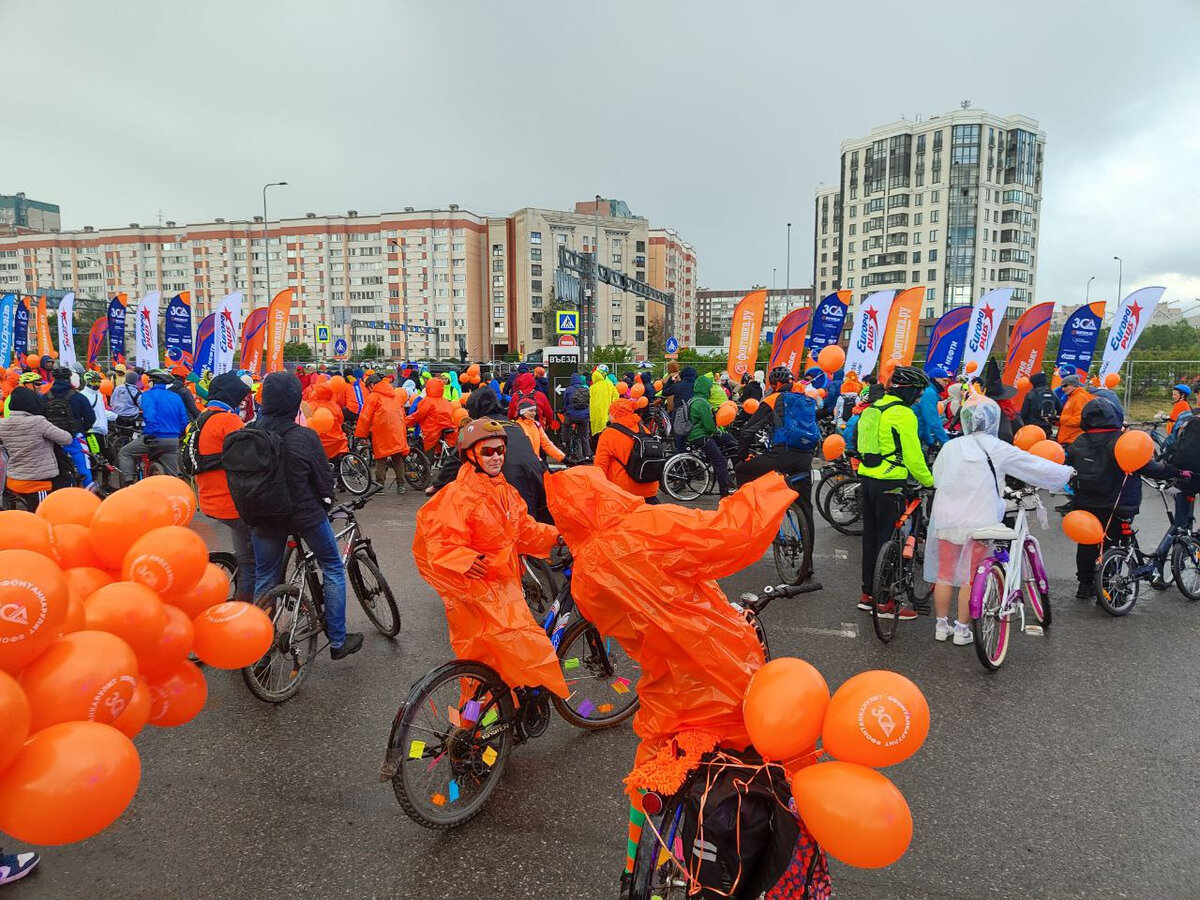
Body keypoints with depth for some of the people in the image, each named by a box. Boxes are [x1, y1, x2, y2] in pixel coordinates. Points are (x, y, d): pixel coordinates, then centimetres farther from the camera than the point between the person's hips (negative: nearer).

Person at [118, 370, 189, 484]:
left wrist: (150, 434, -14)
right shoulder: (176, 397, 13)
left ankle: (127, 483, 2)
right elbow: (184, 421, 13)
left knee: (124, 453, 13)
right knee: (172, 474, 10)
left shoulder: (148, 395, -2)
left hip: (155, 438, -5)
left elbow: (150, 416, -19)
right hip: (173, 441, 5)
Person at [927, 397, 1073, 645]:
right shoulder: (997, 450, -6)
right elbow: (1037, 466, 2)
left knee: (944, 574, 13)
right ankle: (962, 630, 16)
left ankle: (941, 626, 20)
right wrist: (1067, 472, 19)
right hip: (977, 523, -3)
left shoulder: (950, 447, 2)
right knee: (969, 578, 9)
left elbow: (937, 478, 6)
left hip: (946, 519, 3)